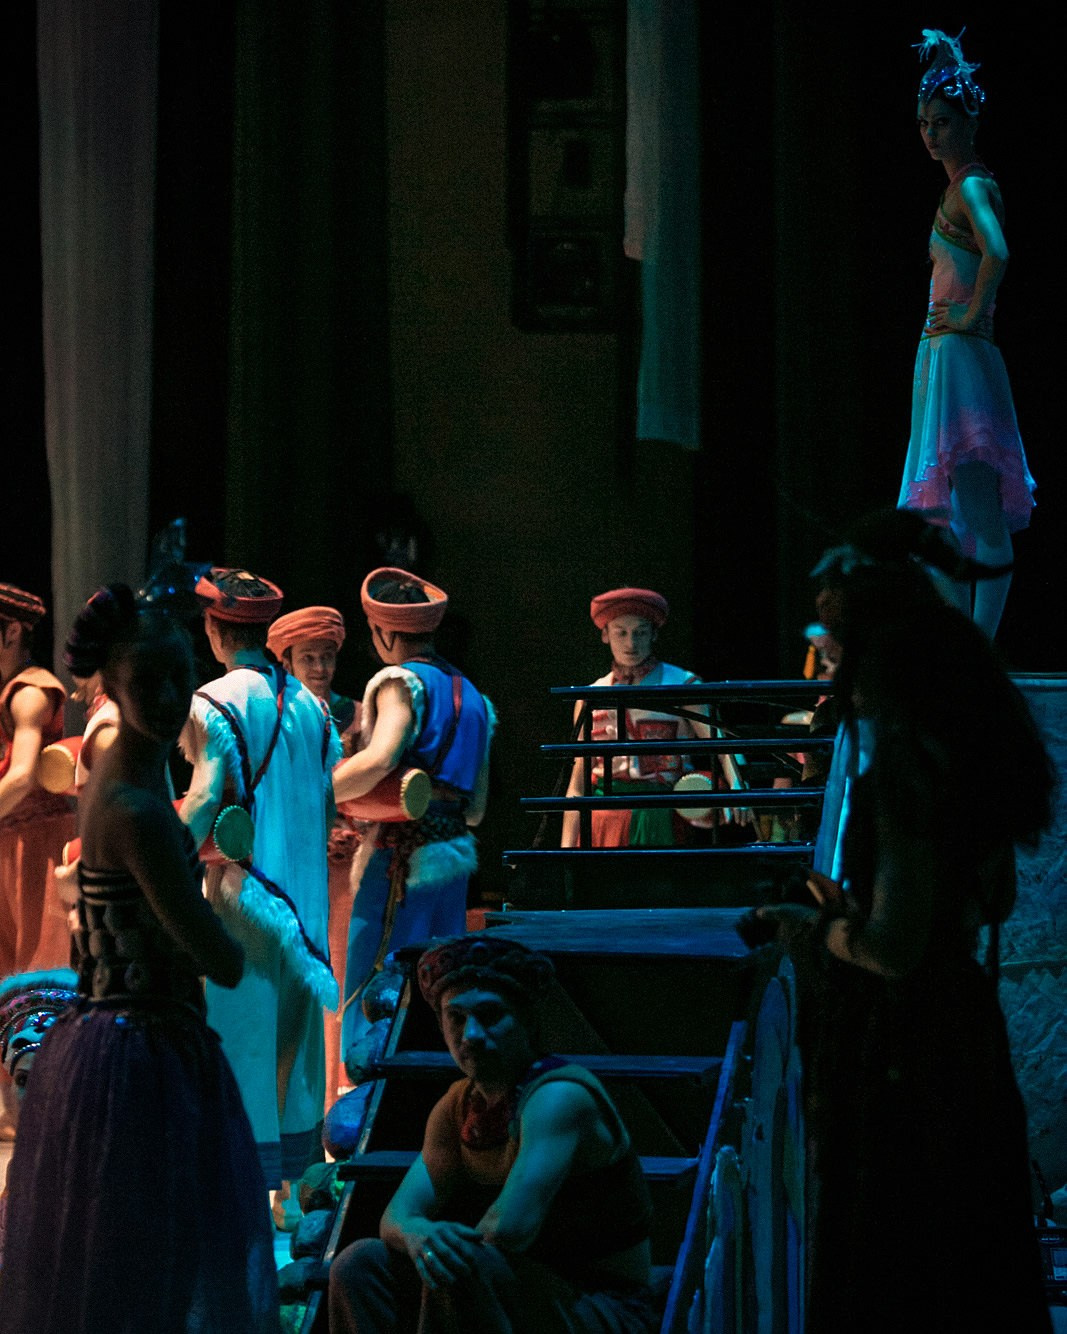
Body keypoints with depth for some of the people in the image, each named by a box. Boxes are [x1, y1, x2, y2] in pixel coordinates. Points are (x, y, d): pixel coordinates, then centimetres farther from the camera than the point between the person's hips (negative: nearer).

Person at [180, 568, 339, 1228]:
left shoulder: (214, 703, -10)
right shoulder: (310, 704, 8)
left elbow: (205, 800, -18)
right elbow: (335, 798, 9)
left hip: (244, 891, -6)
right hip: (307, 893, 6)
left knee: (244, 1031, -2)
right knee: (298, 1030, 12)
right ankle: (295, 1187, 17)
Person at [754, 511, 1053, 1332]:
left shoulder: (902, 761, -22)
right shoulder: (967, 743, 6)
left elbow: (894, 945, -24)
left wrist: (814, 930, -5)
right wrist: (849, 908, 17)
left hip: (893, 1049, -9)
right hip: (965, 1032, 9)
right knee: (971, 1266, 18)